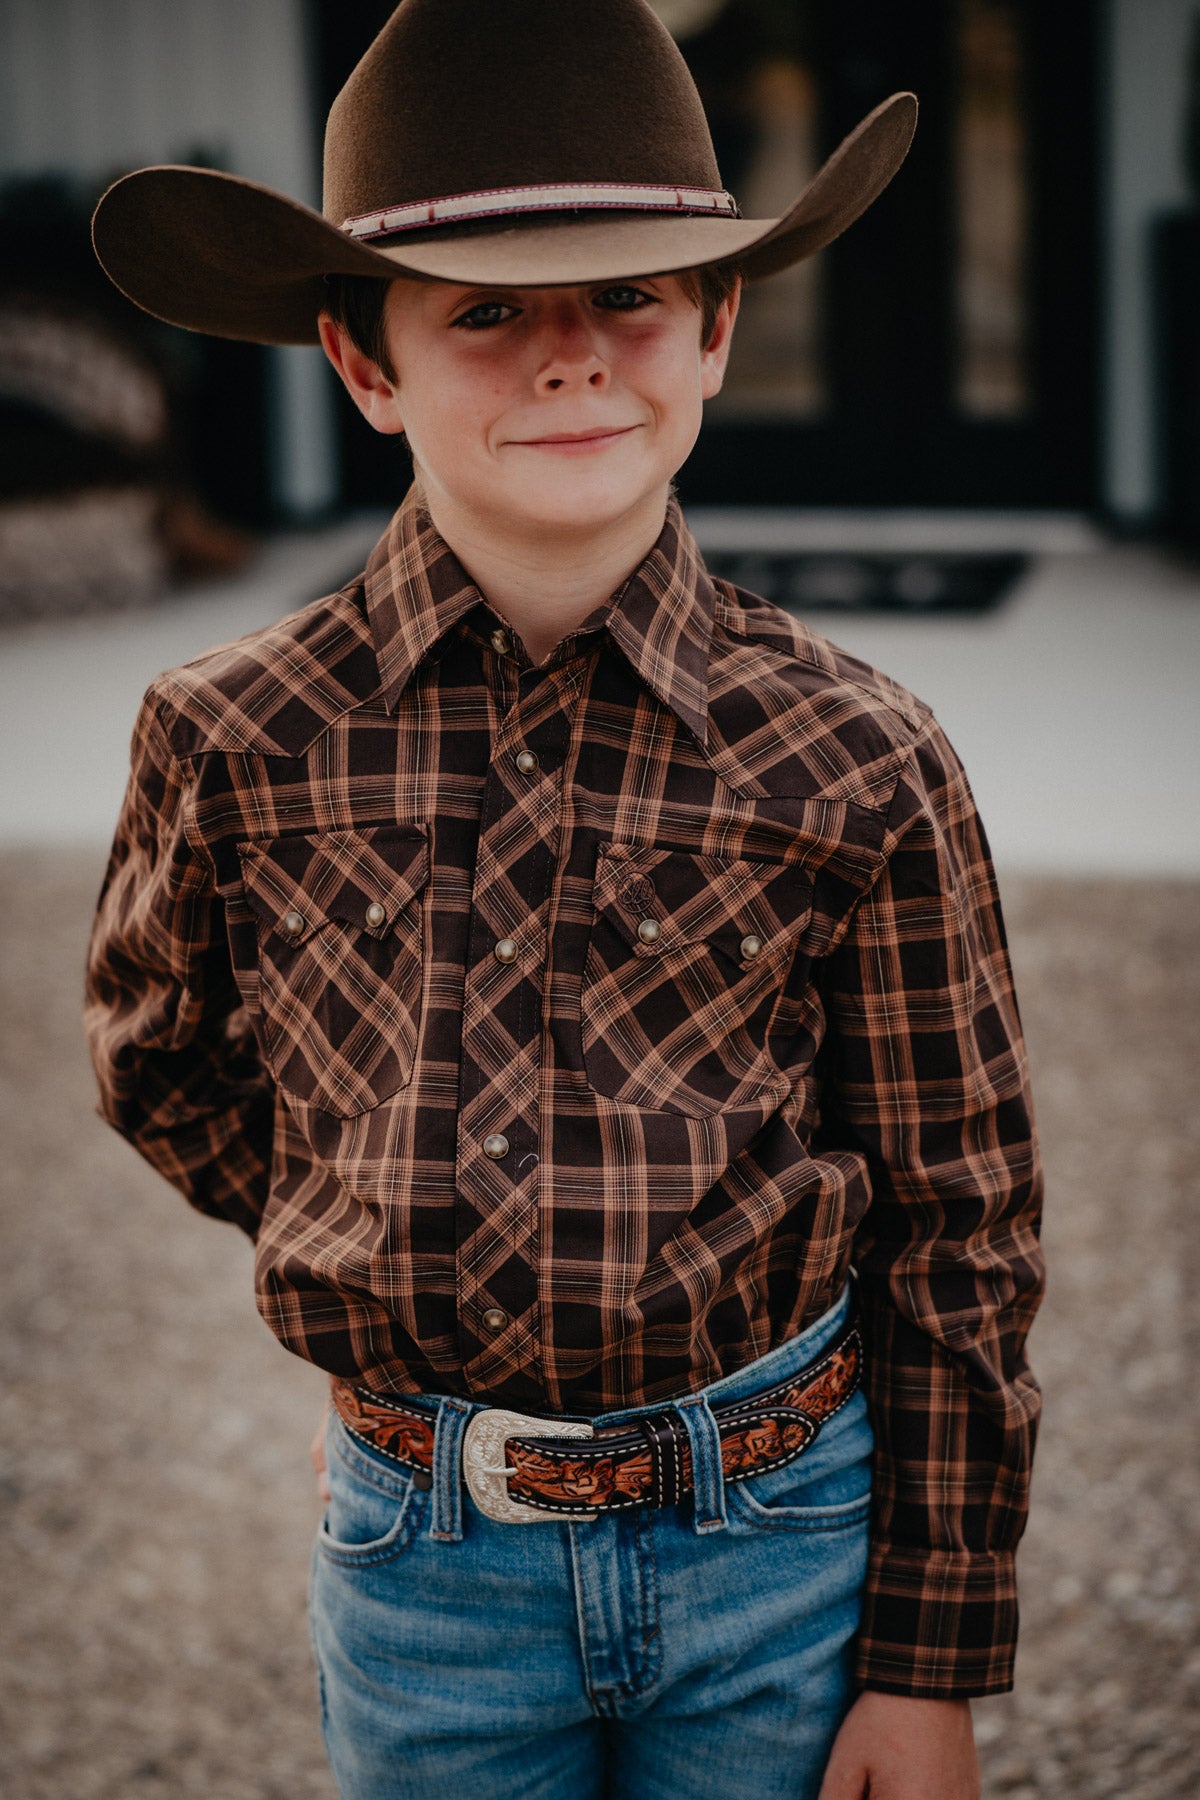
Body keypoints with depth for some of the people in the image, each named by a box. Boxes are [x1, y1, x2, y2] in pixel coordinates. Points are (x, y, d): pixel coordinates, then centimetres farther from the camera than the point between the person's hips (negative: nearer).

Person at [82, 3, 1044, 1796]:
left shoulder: (856, 761, -10)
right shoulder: (237, 744, -8)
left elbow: (961, 1226, -3)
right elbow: (155, 1062, 13)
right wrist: (403, 1262, 9)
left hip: (786, 1545, 0)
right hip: (426, 1569, 1)